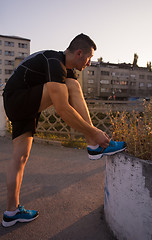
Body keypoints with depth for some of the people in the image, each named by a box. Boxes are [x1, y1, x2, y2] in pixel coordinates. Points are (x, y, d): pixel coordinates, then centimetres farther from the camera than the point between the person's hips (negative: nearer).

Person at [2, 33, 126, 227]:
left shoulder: (67, 68, 11)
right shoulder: (54, 63, -21)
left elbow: (79, 104, 14)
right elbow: (62, 109, -31)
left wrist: (95, 130, 9)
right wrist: (94, 133, -26)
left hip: (24, 106, 10)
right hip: (17, 99, -10)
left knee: (20, 156, 7)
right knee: (72, 86, -21)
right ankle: (95, 146, -20)